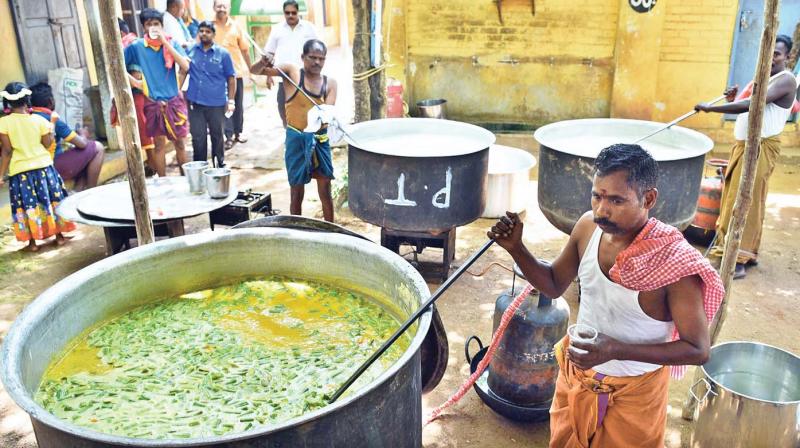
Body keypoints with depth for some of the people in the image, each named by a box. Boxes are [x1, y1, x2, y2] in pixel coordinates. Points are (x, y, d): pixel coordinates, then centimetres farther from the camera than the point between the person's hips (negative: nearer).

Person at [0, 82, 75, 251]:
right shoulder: (39, 120, -6)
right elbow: (47, 143, -2)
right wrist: (51, 127, 11)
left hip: (19, 171, -1)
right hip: (43, 167, 1)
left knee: (27, 206, 8)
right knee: (51, 201, 13)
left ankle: (32, 241, 13)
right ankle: (59, 235, 20)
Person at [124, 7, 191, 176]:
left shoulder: (172, 43, 0)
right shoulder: (136, 46, -3)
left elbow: (185, 66, -15)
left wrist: (165, 42, -17)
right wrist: (134, 82, -6)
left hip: (174, 101, 1)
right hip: (153, 103, -1)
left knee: (179, 142, 9)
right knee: (159, 144, 6)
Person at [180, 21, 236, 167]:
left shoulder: (223, 53, -1)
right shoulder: (190, 51, 5)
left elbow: (231, 78, 0)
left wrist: (231, 100, -4)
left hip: (217, 103, -2)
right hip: (195, 102, 2)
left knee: (217, 135, 12)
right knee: (198, 137, 6)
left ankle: (220, 163, 29)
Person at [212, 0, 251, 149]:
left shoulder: (236, 26, 2)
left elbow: (244, 50, 7)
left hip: (236, 70, 2)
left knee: (238, 105, 11)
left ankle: (238, 133, 26)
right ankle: (229, 136, 7)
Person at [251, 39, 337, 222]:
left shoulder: (330, 82, 2)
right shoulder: (292, 71, -5)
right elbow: (255, 71, -8)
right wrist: (263, 63, -31)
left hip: (320, 139, 2)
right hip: (297, 139, -2)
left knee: (325, 190, 9)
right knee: (297, 190, 7)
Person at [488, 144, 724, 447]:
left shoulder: (674, 263, -30)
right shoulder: (588, 227, -14)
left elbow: (698, 350, -22)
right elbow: (554, 285, 1)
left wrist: (617, 350, -32)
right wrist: (516, 248, -16)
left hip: (633, 394, -5)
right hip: (576, 376, 5)